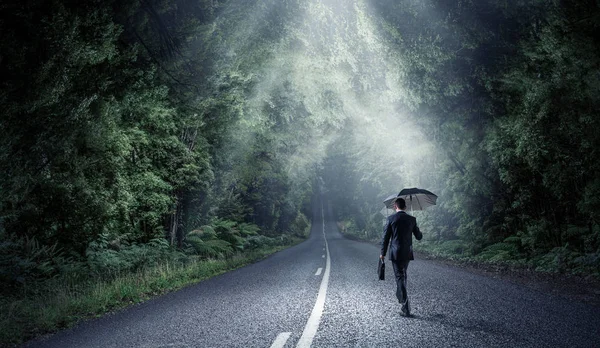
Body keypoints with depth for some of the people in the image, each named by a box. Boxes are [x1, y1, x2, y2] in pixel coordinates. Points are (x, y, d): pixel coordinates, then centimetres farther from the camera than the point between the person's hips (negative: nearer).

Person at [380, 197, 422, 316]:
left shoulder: (391, 219, -8)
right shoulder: (412, 219, 0)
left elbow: (385, 237, -6)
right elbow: (418, 237, 6)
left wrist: (383, 253, 5)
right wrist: (419, 232, 30)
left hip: (395, 253, -3)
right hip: (407, 253, 4)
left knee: (400, 277, 0)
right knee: (403, 274, 24)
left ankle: (406, 307, -4)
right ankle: (400, 296, 39)